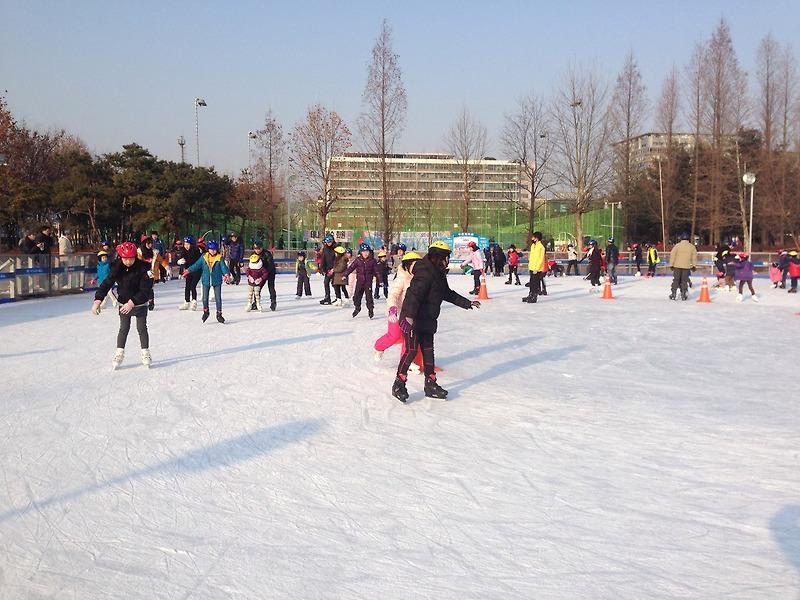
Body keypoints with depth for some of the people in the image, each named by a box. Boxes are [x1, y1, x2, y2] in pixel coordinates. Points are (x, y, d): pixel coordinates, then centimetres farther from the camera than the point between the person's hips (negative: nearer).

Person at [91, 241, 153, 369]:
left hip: (140, 304, -2)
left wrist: (131, 303, -28)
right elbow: (107, 284, -7)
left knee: (142, 329, 4)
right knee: (124, 329, 7)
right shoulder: (117, 268, -9)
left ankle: (145, 353, 18)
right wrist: (98, 300, -18)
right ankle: (120, 353, 19)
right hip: (123, 304, 2)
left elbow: (144, 290, -21)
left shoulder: (143, 268, -20)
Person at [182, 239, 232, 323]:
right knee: (205, 298, 8)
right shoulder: (204, 257, 0)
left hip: (217, 281, -2)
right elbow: (196, 265, 6)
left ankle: (219, 314, 13)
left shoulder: (219, 258, -6)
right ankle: (205, 312, 29)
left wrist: (227, 274, -33)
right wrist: (188, 271, 3)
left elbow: (223, 267, -15)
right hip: (206, 280, 2)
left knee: (218, 298, 1)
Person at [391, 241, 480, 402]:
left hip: (427, 321, 10)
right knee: (411, 350, -8)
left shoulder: (439, 274, 13)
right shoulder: (426, 272, -19)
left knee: (428, 351, 11)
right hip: (412, 319, -10)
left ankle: (430, 384, 19)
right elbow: (415, 294, -29)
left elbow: (447, 294, 25)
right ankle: (398, 384, 2)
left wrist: (468, 303, 29)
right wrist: (410, 316, -39)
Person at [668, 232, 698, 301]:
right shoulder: (692, 246, 4)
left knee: (676, 280, 6)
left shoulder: (677, 245, -1)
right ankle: (683, 295, 4)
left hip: (677, 265, -1)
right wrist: (694, 266, 15)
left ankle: (673, 294, 4)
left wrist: (671, 265, 2)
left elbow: (672, 255, -3)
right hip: (687, 266, 1)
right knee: (684, 280, 7)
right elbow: (694, 257, 7)